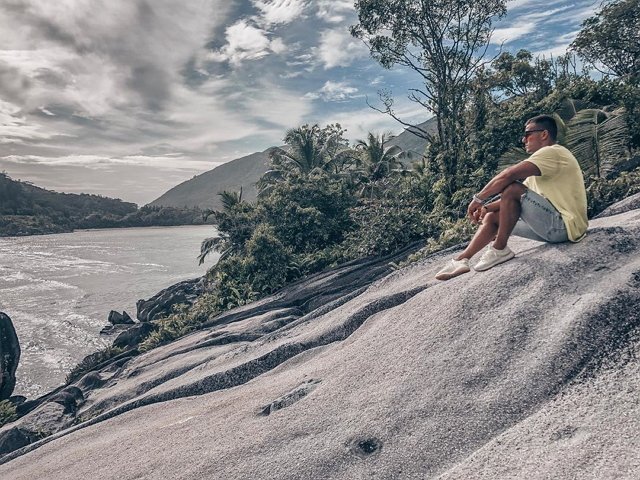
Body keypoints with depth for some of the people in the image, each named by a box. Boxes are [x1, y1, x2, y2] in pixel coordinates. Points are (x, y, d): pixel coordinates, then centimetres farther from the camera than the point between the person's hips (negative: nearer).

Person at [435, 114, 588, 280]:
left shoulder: (552, 152, -12)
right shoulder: (546, 156, 21)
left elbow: (508, 175, -25)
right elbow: (512, 199, 17)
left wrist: (478, 199, -15)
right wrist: (486, 207, 5)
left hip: (565, 225, -10)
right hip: (555, 226, 10)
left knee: (512, 188, -25)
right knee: (492, 217, 7)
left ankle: (499, 249, -14)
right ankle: (461, 260, -3)